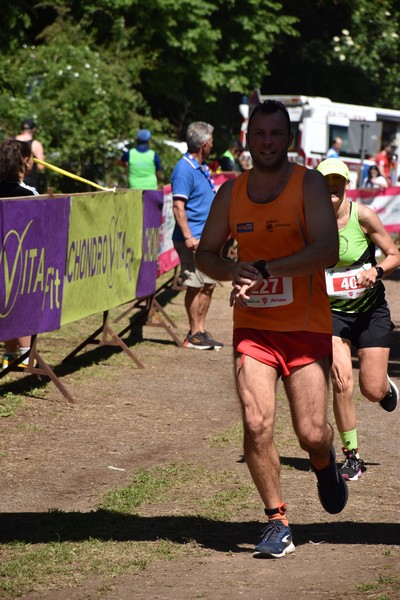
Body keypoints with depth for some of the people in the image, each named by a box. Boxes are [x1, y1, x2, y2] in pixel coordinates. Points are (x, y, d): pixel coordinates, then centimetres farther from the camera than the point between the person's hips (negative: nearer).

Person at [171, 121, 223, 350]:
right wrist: (188, 237, -25)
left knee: (209, 284, 13)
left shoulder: (202, 168, 15)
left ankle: (201, 330, 21)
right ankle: (194, 335, 3)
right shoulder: (185, 169, -15)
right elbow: (178, 206, -20)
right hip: (194, 240, -10)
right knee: (195, 286, -4)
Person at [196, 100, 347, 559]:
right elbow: (205, 254, 12)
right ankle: (277, 522, 4)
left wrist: (264, 270, -26)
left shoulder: (309, 185, -8)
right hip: (252, 327, 2)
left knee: (311, 434, -4)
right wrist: (233, 272, -11)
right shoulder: (230, 193, 4)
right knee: (256, 424, -13)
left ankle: (325, 464, 35)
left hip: (306, 326, -2)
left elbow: (328, 250, -20)